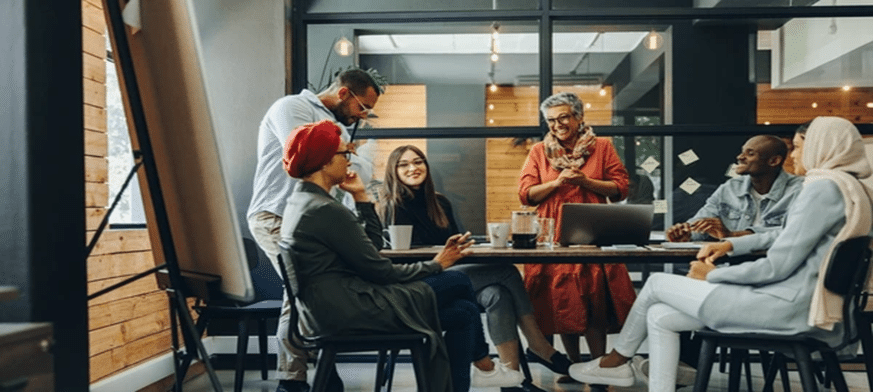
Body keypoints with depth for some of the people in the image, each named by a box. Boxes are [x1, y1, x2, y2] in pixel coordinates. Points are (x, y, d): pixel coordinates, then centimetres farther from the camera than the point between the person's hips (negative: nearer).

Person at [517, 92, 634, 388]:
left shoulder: (601, 147, 8)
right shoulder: (539, 152, 11)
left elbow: (620, 189, 4)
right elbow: (526, 194, 4)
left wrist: (585, 181, -10)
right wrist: (558, 182, -10)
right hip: (553, 236, 1)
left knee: (594, 300, -6)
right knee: (562, 300, 2)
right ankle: (574, 364, 16)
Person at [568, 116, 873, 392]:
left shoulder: (825, 187, -18)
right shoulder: (847, 186, 16)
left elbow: (777, 266, -22)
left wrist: (713, 276, -8)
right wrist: (730, 244, 13)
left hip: (784, 305, -10)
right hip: (794, 300, 10)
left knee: (657, 284, 4)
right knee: (660, 317, 5)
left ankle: (616, 360, 26)